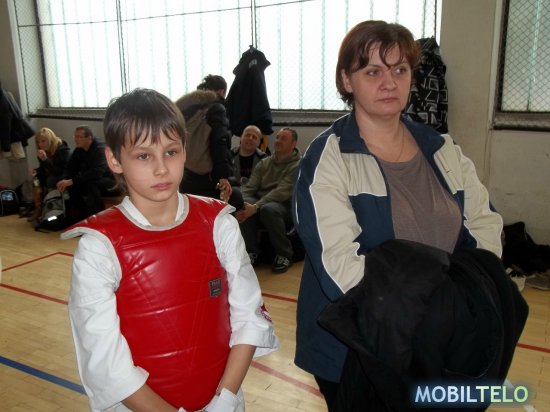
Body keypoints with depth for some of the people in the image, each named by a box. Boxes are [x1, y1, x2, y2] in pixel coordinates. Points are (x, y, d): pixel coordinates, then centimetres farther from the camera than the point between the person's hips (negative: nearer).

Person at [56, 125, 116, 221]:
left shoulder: (100, 149, -24)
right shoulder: (79, 150, 1)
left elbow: (96, 172, -37)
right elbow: (70, 168, 0)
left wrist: (71, 181, -39)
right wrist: (64, 180, -23)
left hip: (109, 181, -8)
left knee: (91, 184, -35)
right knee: (71, 185, -13)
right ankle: (83, 215, 0)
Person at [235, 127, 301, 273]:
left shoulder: (298, 166, -8)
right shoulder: (264, 163, 11)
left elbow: (281, 192, -21)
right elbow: (249, 187, 3)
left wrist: (255, 208, -32)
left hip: (286, 207, -4)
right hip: (262, 202, 5)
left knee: (269, 209, -38)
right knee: (243, 205, -27)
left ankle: (284, 254, -17)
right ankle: (252, 250, -10)